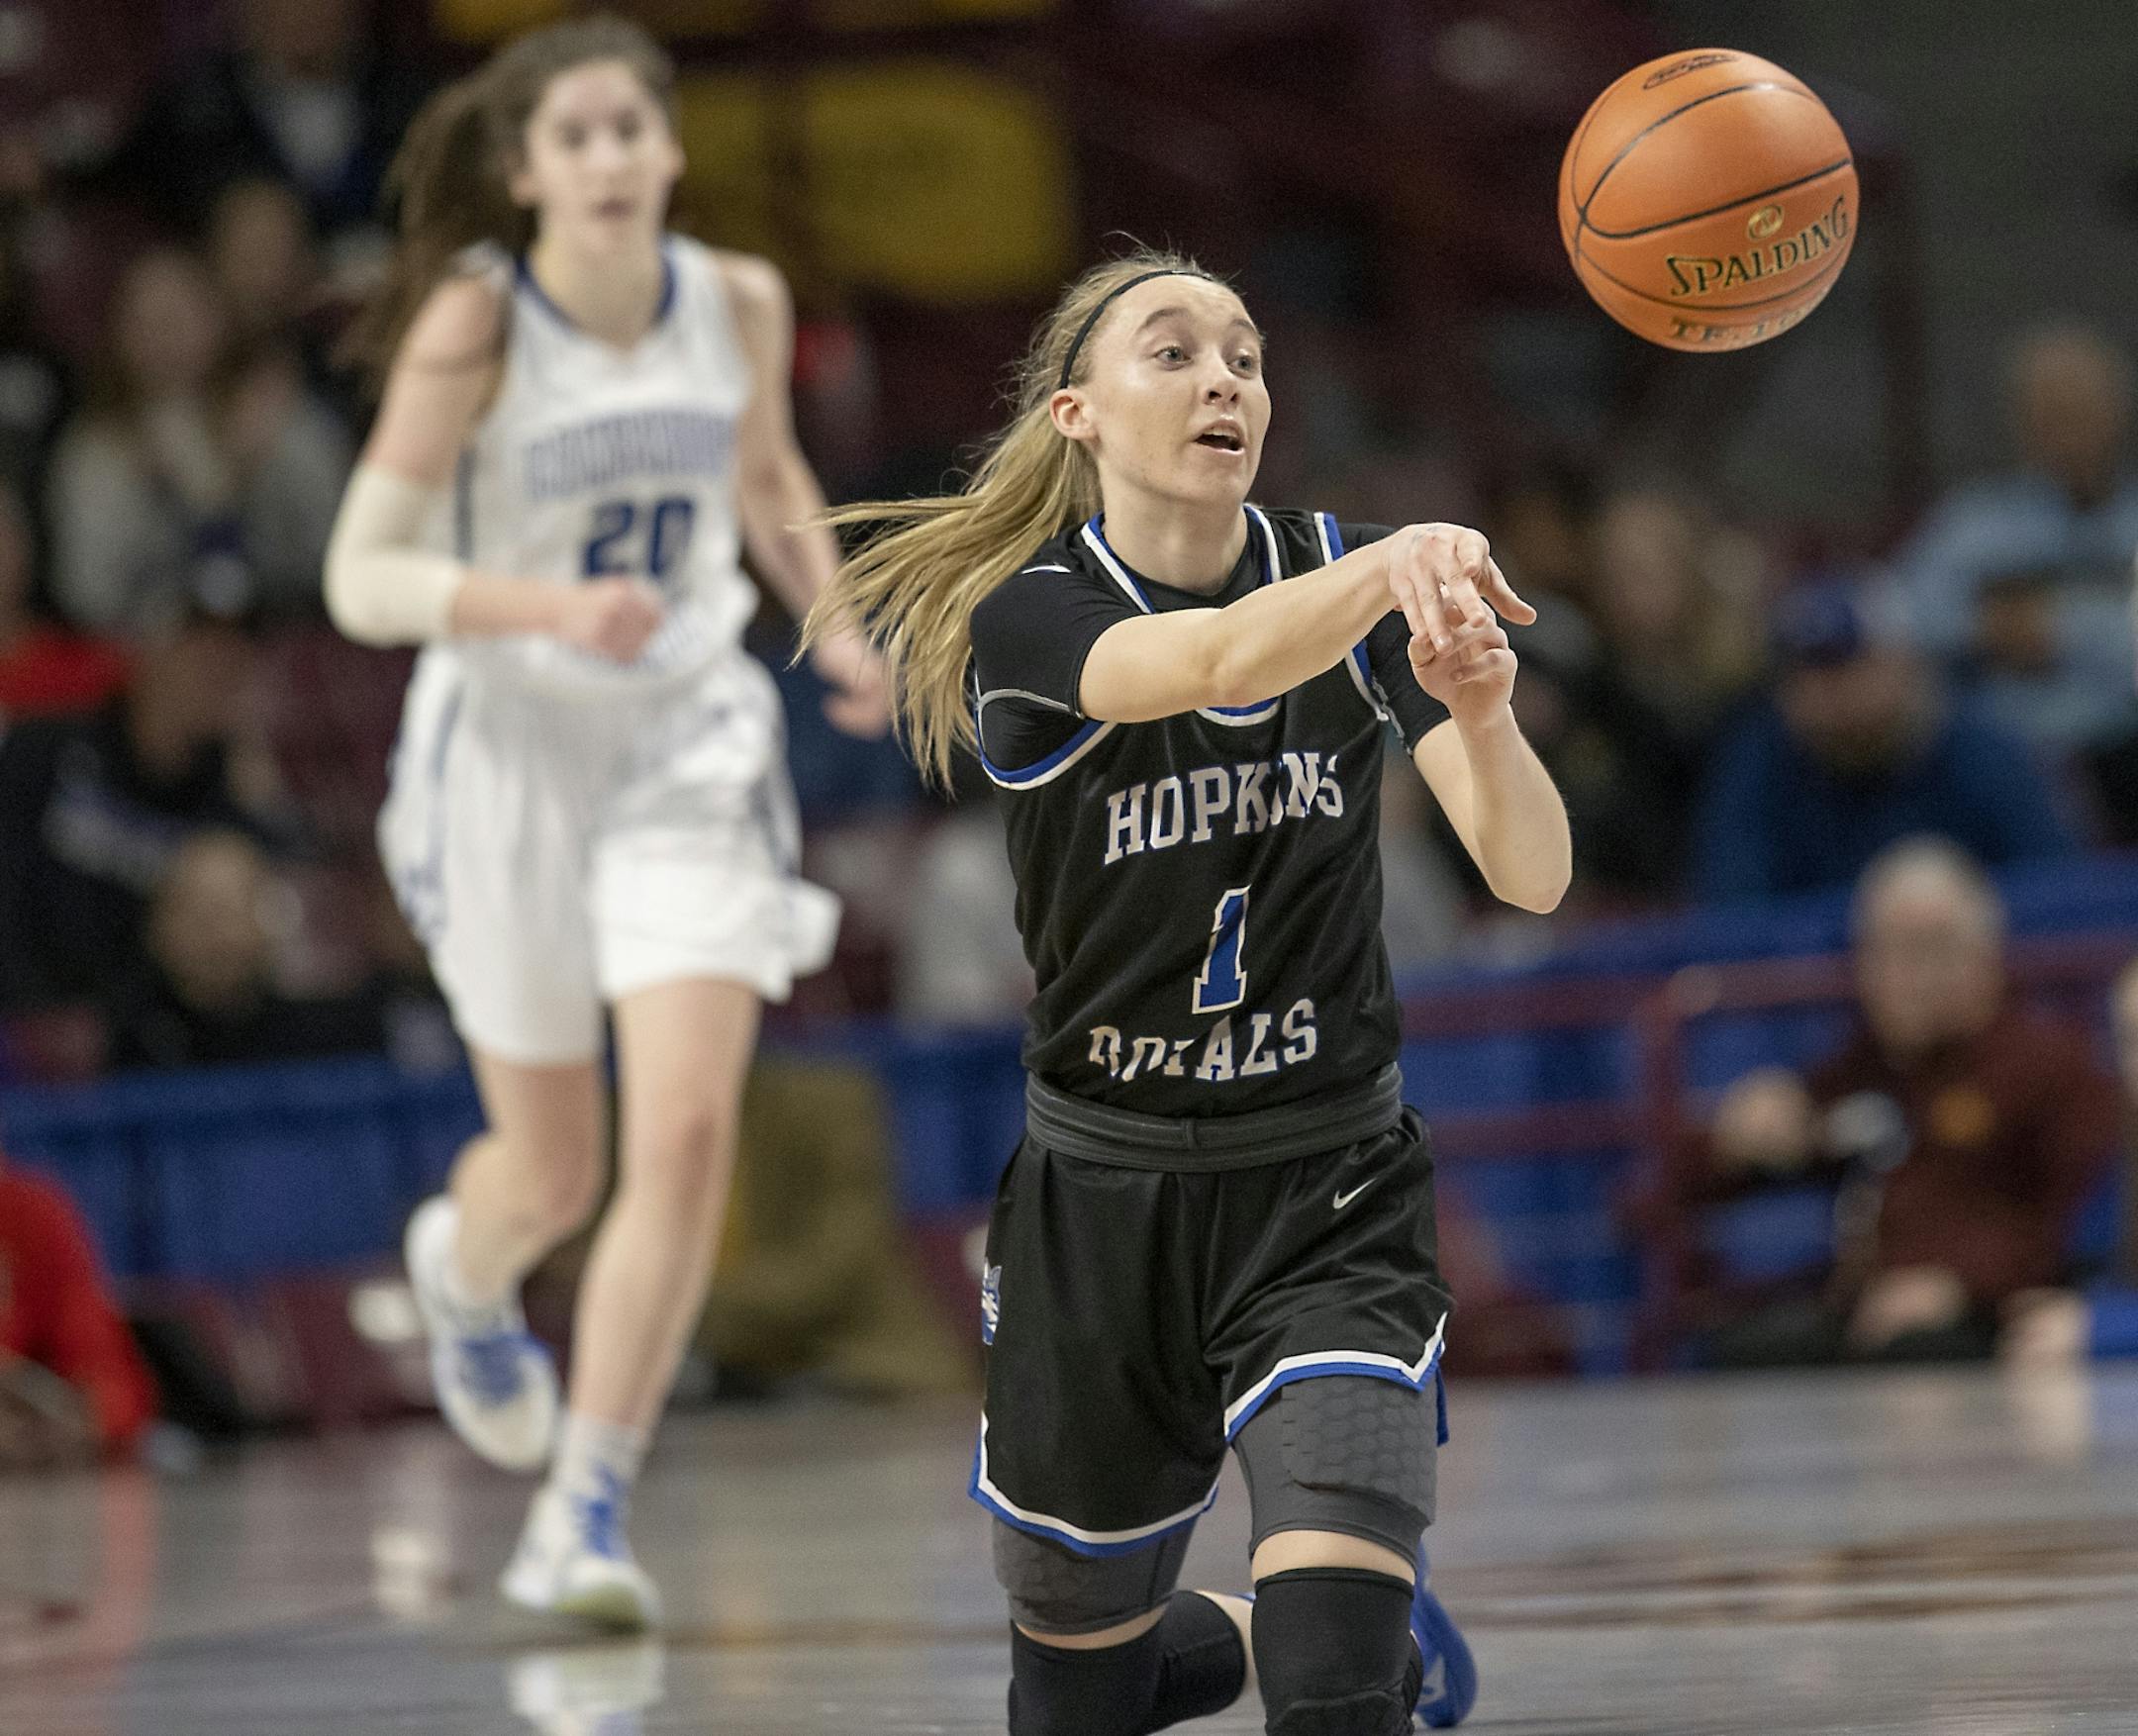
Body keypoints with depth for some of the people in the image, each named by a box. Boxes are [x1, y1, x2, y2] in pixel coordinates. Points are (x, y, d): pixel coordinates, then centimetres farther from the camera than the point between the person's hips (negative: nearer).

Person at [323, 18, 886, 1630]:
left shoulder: (739, 303, -1)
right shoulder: (474, 323, -14)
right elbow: (361, 578, -15)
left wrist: (836, 623, 5)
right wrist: (550, 606, -30)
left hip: (691, 742, 2)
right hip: (511, 751, -2)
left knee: (689, 1134, -16)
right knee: (554, 1173, 11)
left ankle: (586, 1518, -10)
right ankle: (463, 1271, 50)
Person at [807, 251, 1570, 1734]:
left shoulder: (1349, 575, -5)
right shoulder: (1027, 619, -13)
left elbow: (1531, 877, -16)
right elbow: (1216, 660, -36)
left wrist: (1480, 714, -37)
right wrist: (1401, 562, -56)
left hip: (1331, 1201, 0)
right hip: (1102, 1206, 1)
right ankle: (1371, 1616, 47)